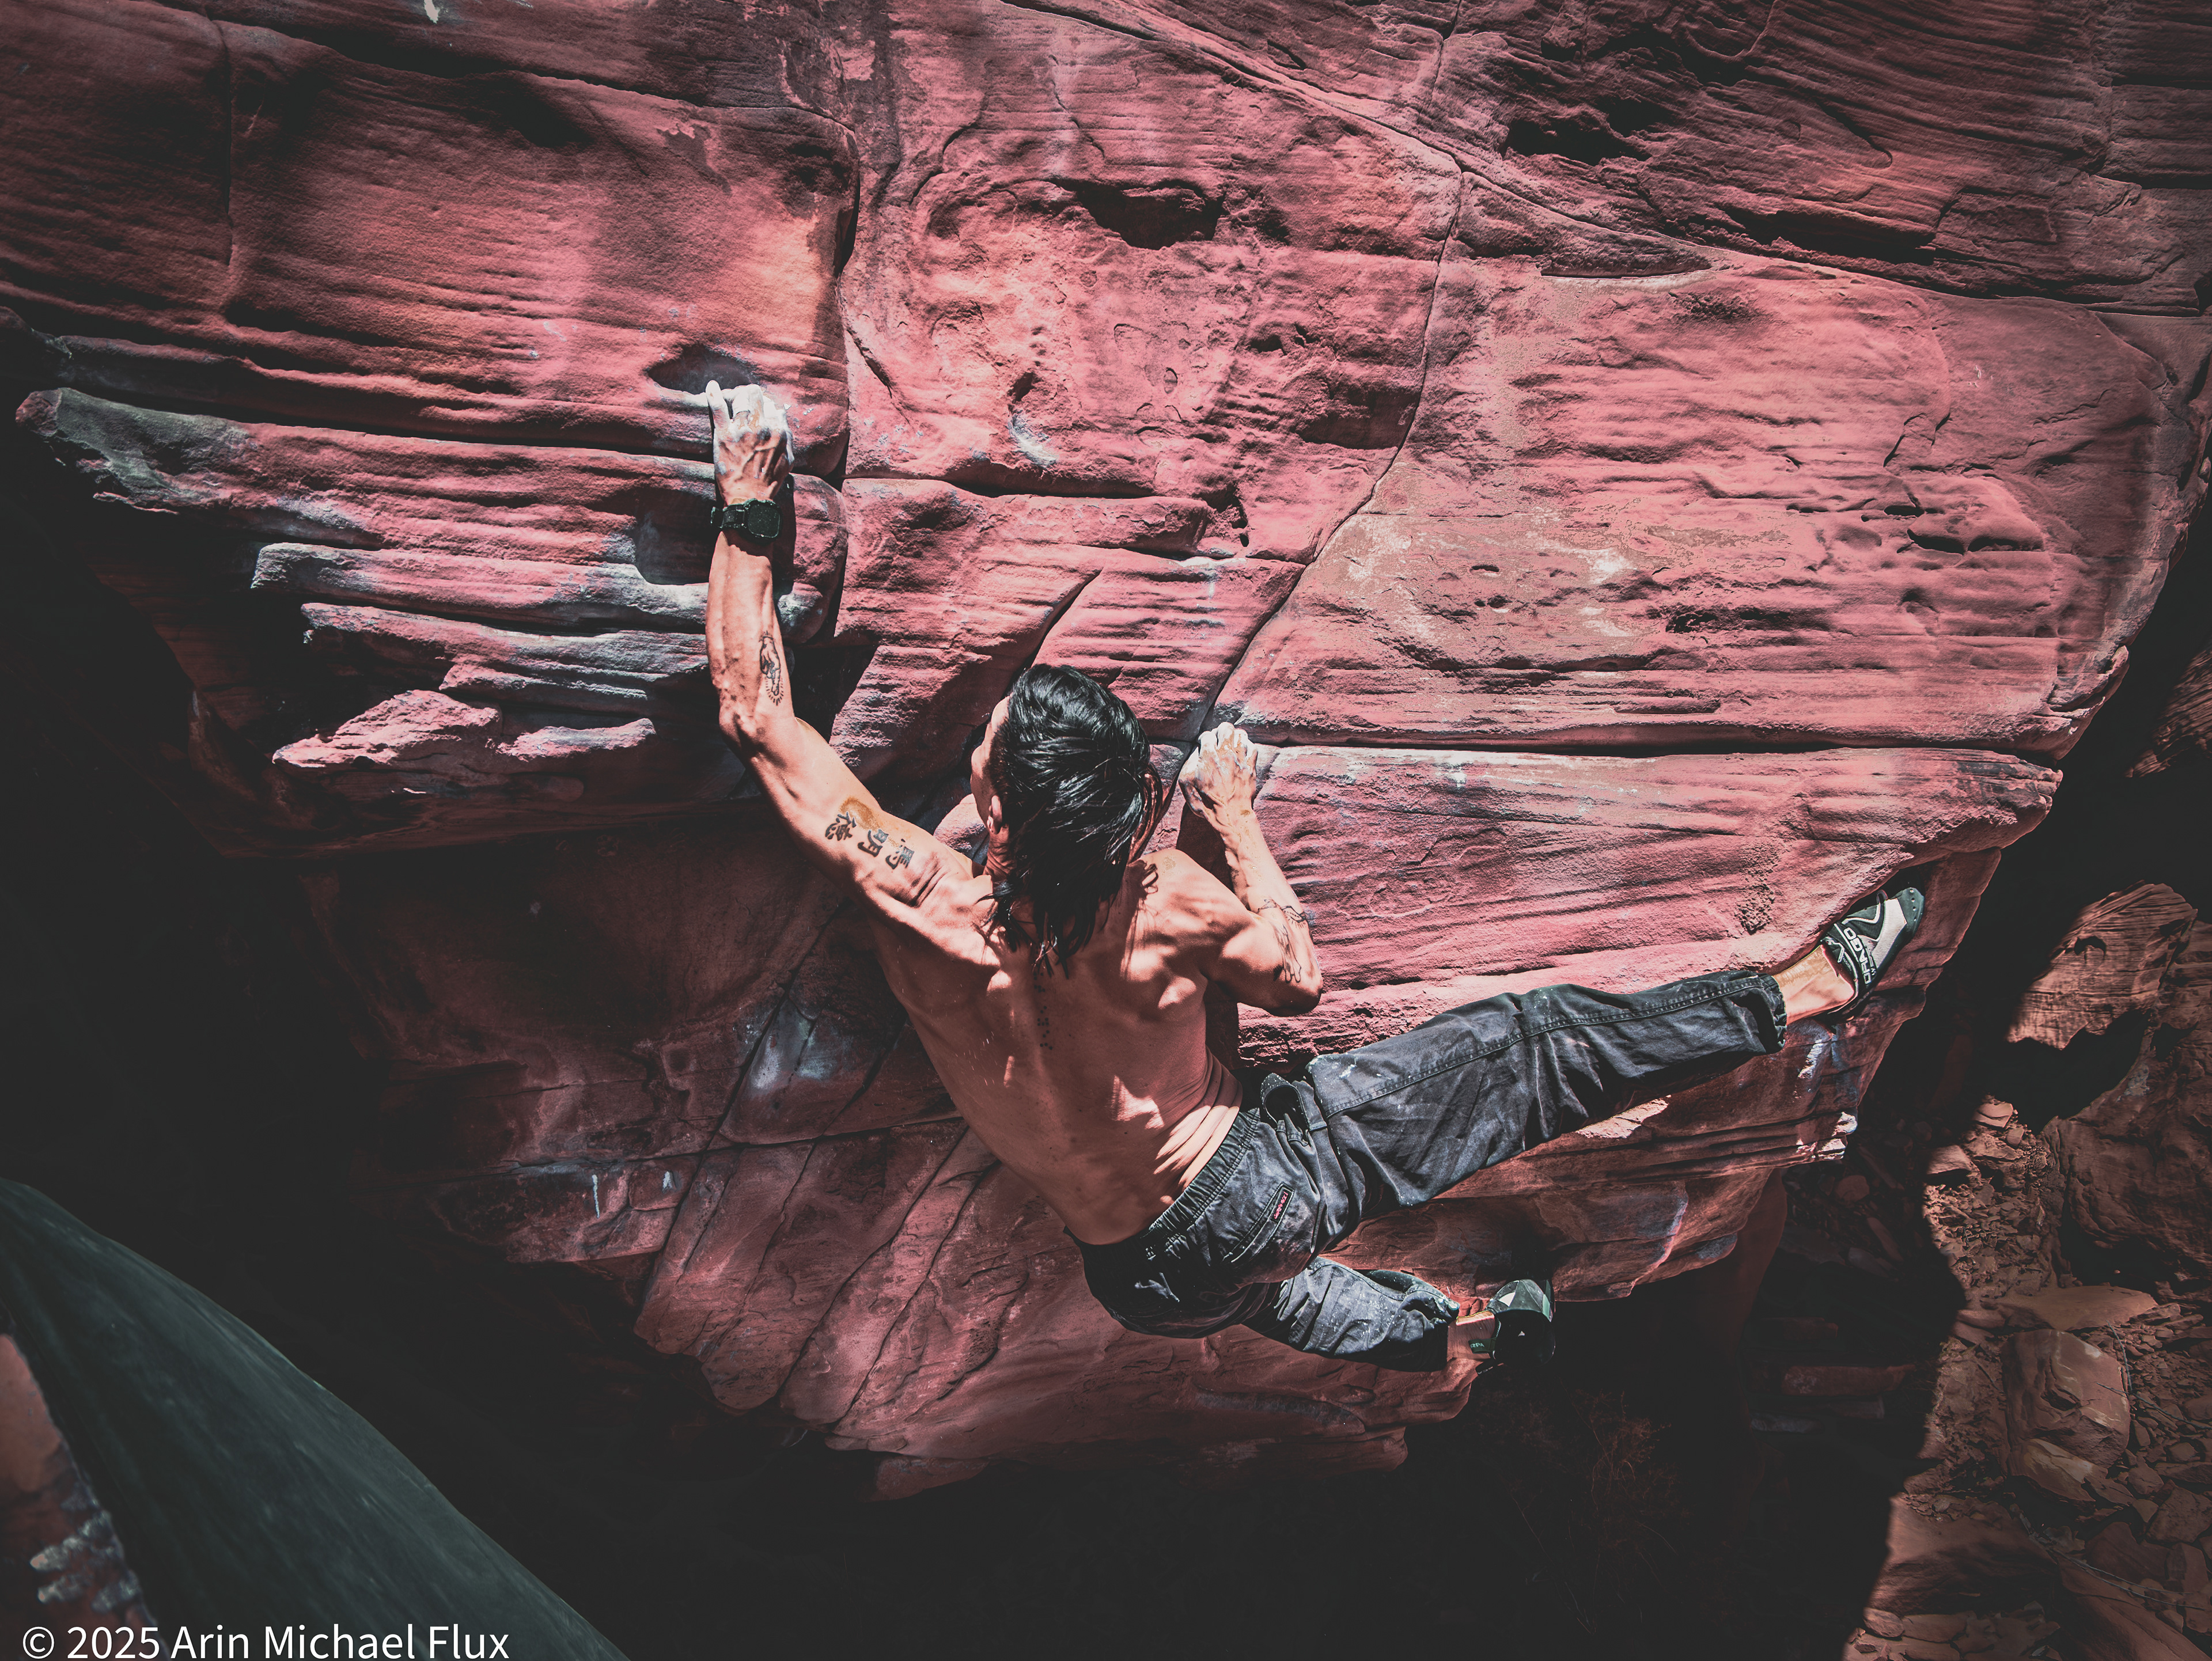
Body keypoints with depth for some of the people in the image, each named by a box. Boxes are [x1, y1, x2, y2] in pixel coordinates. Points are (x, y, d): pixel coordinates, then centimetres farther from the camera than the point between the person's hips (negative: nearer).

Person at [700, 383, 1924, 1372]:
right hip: (1265, 1182, -2)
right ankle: (1812, 988, 21)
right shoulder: (1162, 906, -24)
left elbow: (756, 713, -14)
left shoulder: (918, 904, -23)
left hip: (1155, 1278, 3)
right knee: (1540, 1050, 8)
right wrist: (1237, 818, 6)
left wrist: (746, 516, -8)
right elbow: (1300, 975, -1)